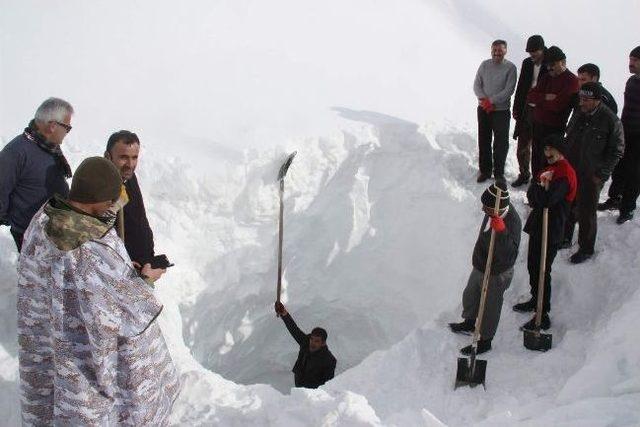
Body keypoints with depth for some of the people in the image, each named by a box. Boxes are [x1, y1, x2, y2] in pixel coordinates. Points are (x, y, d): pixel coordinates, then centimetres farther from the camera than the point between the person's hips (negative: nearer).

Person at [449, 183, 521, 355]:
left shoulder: (512, 222, -36)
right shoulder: (494, 212, -12)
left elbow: (509, 255, -45)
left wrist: (500, 231, -56)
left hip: (496, 275, -8)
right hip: (480, 267, 8)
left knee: (489, 308, 15)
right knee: (469, 296, 28)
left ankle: (485, 341, 39)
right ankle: (470, 324, 56)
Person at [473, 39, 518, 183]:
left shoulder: (510, 68, -8)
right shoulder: (484, 65, 2)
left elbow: (509, 90, -14)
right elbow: (477, 85, 1)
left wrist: (491, 101, -18)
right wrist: (483, 99, -15)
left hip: (501, 110, -3)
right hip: (483, 109, 3)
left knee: (501, 143, 2)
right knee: (483, 141, 11)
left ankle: (499, 172, 16)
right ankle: (485, 170, 25)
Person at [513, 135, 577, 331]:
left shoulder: (565, 175, -19)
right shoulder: (550, 168, 13)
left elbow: (546, 200, -29)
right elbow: (531, 195, 5)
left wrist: (541, 185, -11)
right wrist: (542, 186, -15)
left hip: (551, 231, -9)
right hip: (537, 226, 9)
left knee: (542, 271, -3)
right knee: (533, 266, 21)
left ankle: (543, 316, 6)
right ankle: (536, 301, 40)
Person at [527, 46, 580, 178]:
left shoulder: (571, 80, -12)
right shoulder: (546, 77, 14)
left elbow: (557, 105, -22)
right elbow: (530, 96, 4)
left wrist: (539, 100, -7)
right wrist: (545, 97, -14)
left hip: (554, 127, -7)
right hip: (537, 124, 8)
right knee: (536, 157, 16)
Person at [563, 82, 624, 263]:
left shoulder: (611, 121, -16)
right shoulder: (579, 115, 2)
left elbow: (616, 152, -10)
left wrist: (601, 174, -12)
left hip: (591, 176, -6)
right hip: (570, 172, 6)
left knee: (586, 213, 5)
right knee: (567, 208, 17)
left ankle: (586, 249, 21)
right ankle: (565, 239, 36)